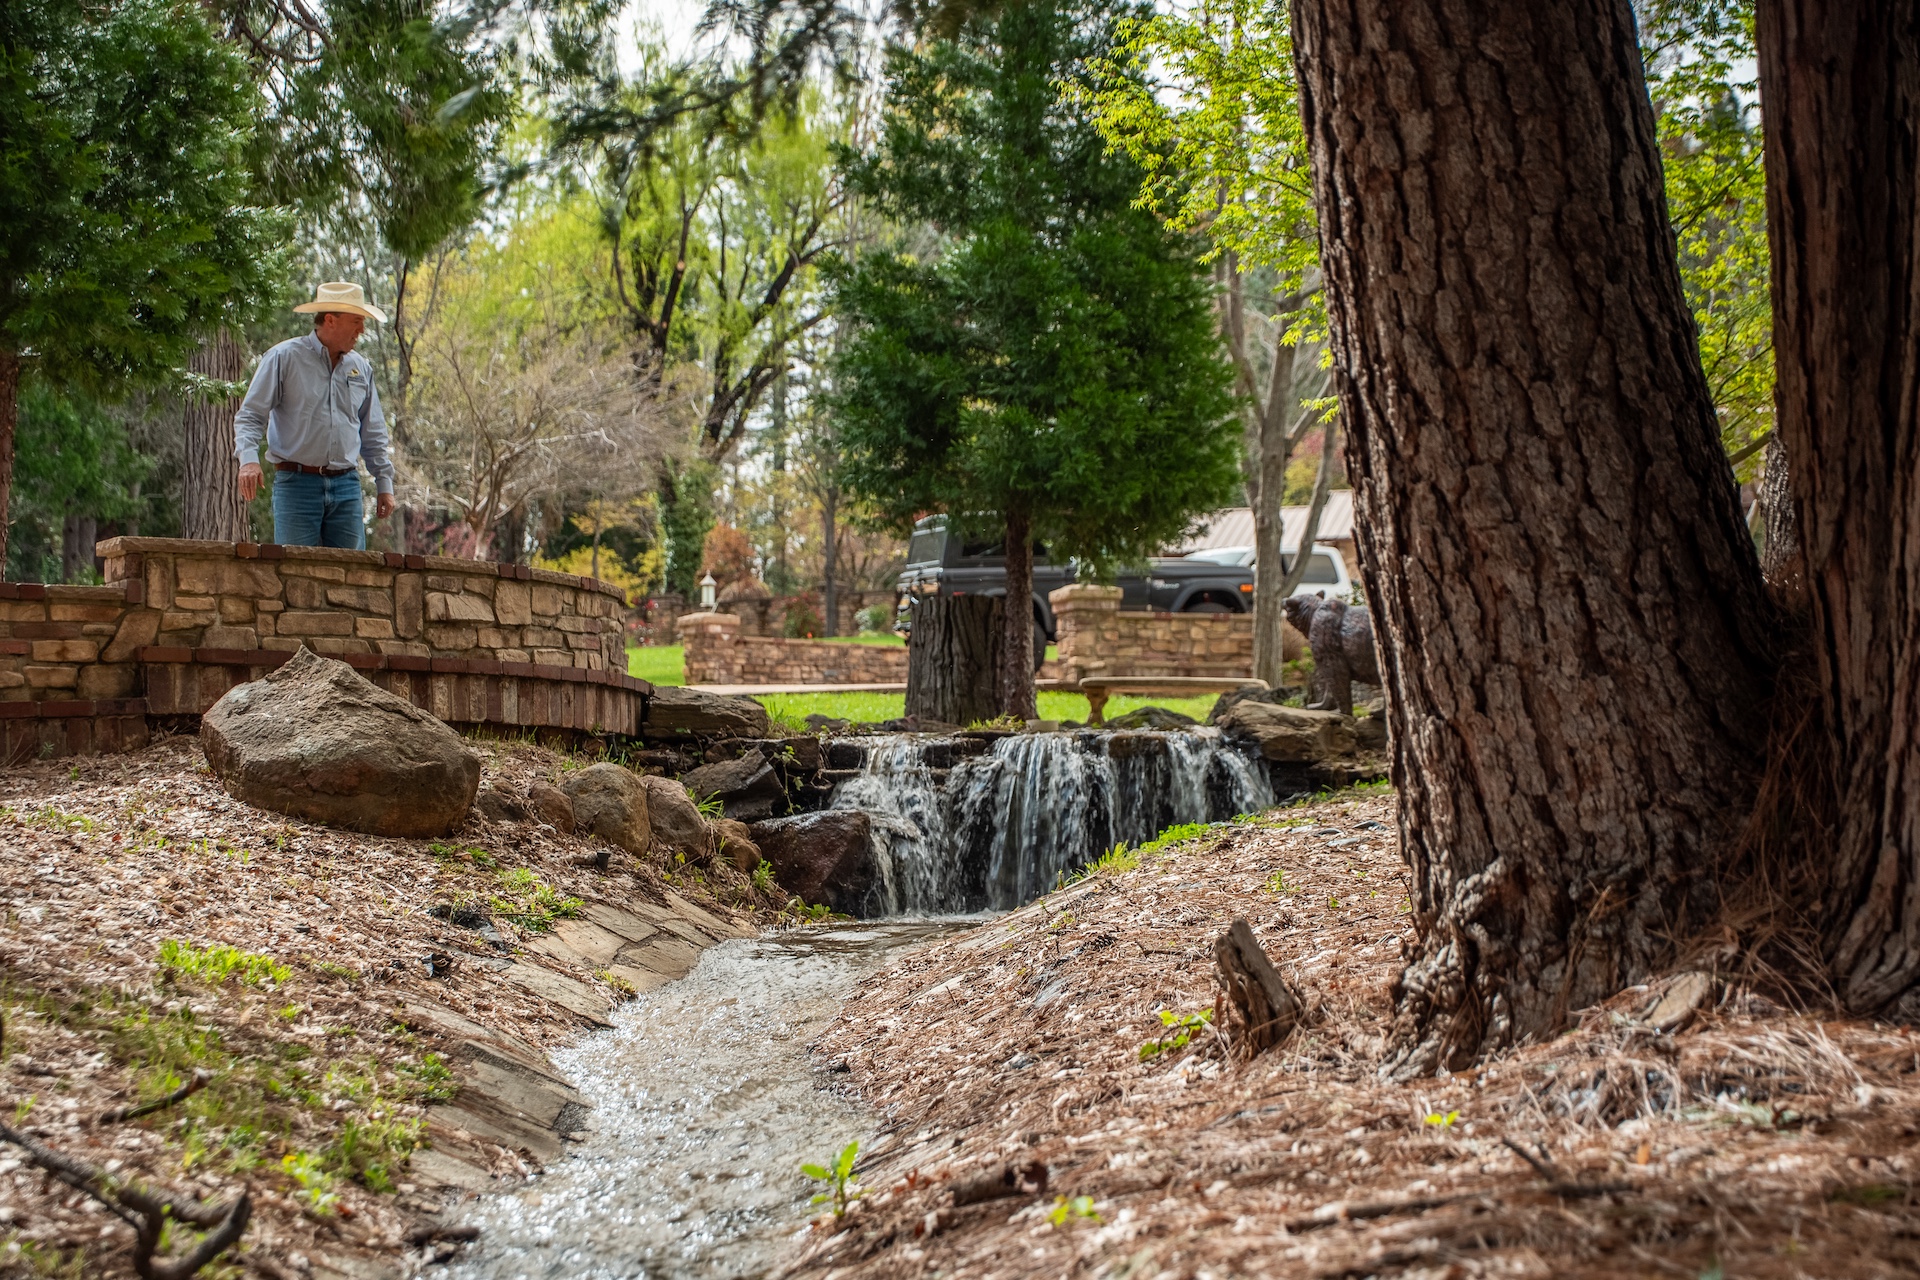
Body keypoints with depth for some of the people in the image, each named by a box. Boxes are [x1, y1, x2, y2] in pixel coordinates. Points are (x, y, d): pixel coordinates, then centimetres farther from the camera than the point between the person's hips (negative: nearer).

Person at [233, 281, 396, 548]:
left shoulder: (361, 368, 14)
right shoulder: (284, 358, -1)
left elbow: (373, 433, 21)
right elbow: (250, 415, -3)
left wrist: (384, 482, 16)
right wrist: (248, 458, -20)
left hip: (347, 486, 4)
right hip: (297, 484, -4)